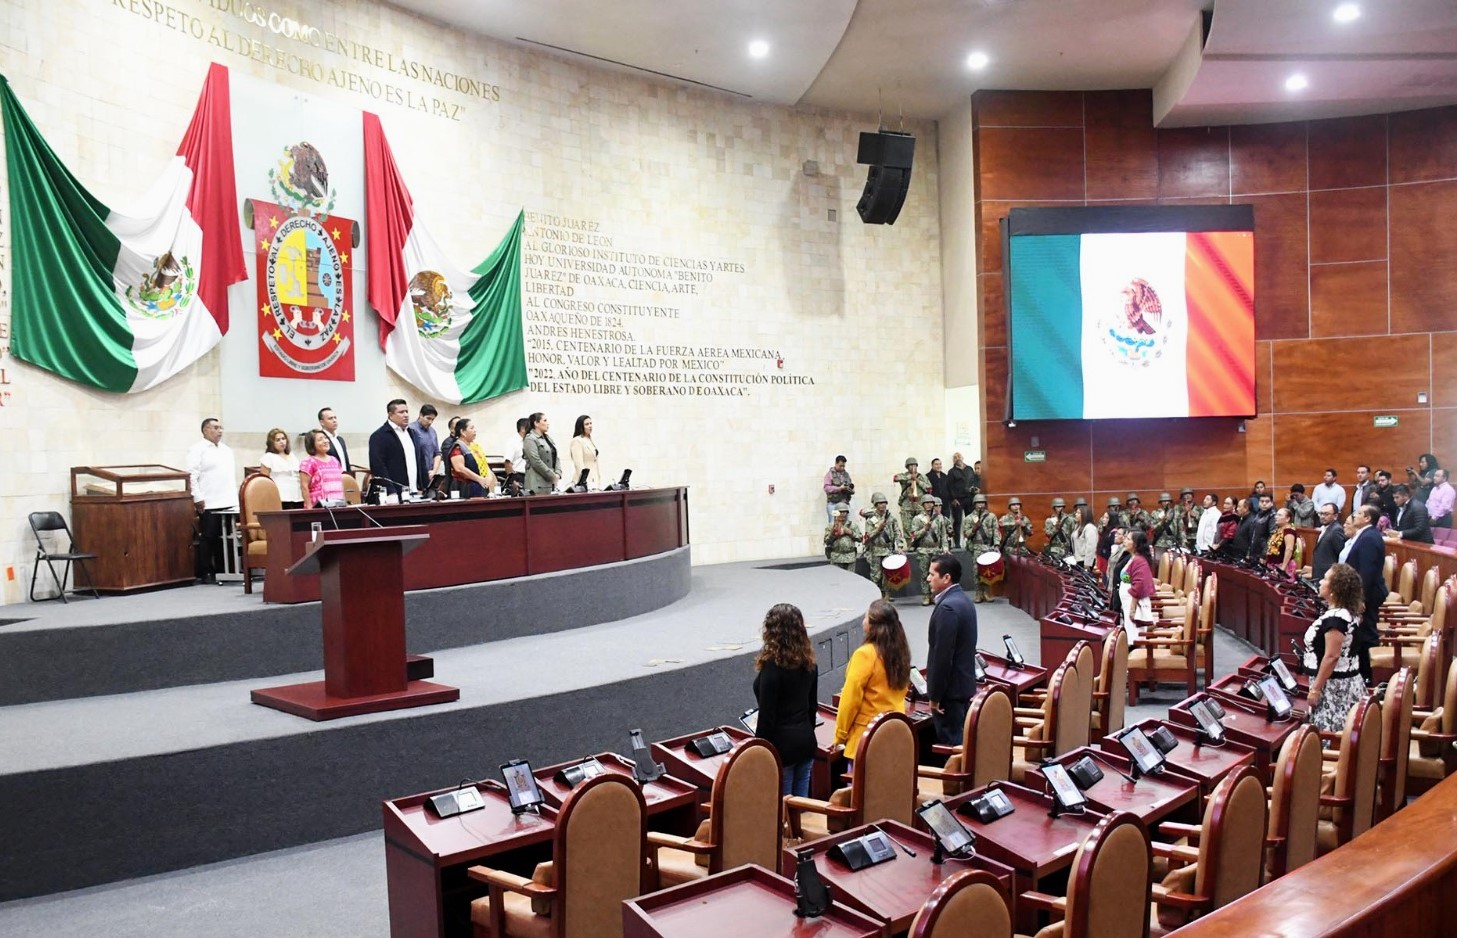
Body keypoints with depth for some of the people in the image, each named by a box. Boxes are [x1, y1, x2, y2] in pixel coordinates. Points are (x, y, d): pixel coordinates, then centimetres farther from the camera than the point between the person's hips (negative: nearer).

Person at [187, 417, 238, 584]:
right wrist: (197, 497, -16)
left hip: (228, 502, 6)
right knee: (208, 538, -3)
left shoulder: (227, 449, 20)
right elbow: (192, 475, -10)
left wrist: (235, 497, 16)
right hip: (208, 503, -6)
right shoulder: (197, 449, -3)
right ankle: (205, 573, 4)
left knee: (223, 539, 6)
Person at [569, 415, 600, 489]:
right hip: (584, 482, -7)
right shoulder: (577, 441, -6)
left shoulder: (593, 441, 19)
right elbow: (579, 464, -14)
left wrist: (599, 482, 15)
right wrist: (585, 482, -21)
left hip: (595, 481, 7)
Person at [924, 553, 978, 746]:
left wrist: (934, 696, -17)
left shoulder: (947, 607, -22)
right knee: (961, 740, 18)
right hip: (964, 683, 10)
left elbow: (942, 656, -23)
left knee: (950, 744, -3)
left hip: (950, 689, -10)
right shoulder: (964, 600, 10)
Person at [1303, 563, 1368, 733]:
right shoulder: (1347, 612, 9)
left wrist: (1315, 689, -19)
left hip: (1334, 685, -10)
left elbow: (1332, 657, -23)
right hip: (1346, 681, 10)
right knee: (1339, 735, 12)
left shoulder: (1335, 618, -21)